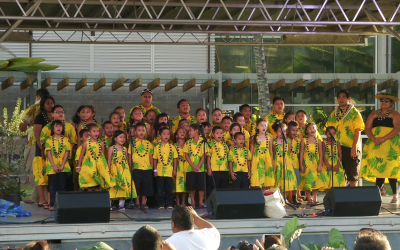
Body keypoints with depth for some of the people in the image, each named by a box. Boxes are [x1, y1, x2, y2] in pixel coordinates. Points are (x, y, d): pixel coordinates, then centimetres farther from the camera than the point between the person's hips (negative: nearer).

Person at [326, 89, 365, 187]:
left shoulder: (354, 112, 0)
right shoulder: (334, 113, 14)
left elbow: (357, 131, -7)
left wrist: (354, 147, -16)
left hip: (350, 147, -4)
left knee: (352, 175, 1)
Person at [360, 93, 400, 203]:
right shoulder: (374, 114, 16)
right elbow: (367, 128, 8)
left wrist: (383, 139, -19)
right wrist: (374, 139, -11)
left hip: (390, 145, -4)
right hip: (375, 146, 4)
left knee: (390, 170, -11)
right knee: (378, 169, 1)